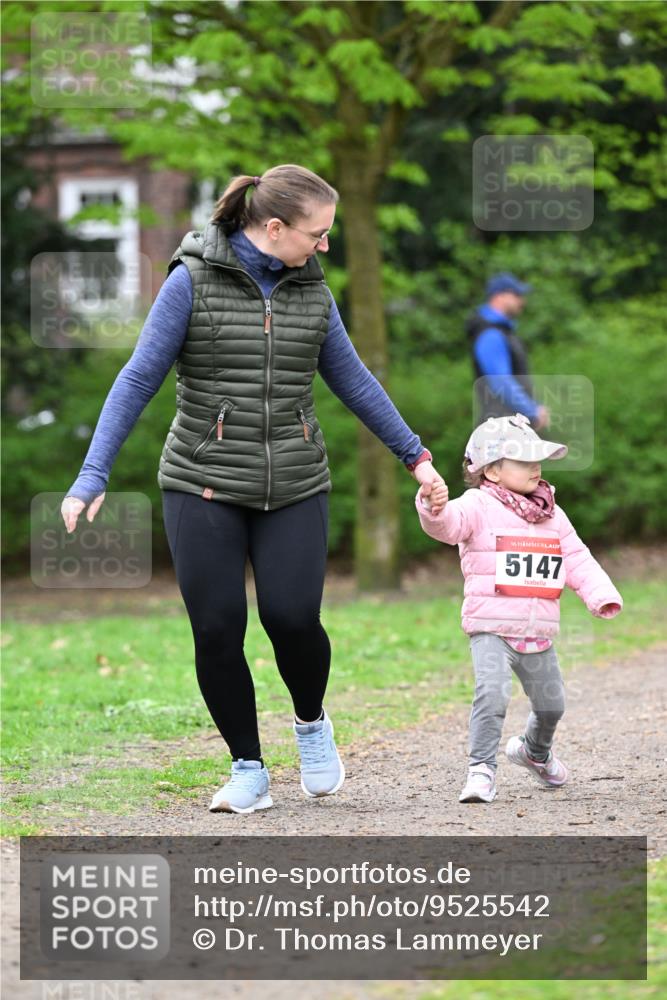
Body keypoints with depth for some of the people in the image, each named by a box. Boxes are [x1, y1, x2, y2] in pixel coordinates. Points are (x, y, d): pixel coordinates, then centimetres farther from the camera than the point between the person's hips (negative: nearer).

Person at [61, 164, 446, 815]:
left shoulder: (311, 290, 7)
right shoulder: (193, 281, -6)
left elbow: (353, 381, 18)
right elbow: (139, 379, -7)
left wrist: (414, 456, 22)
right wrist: (93, 476, -13)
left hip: (294, 490, 2)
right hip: (203, 487, -2)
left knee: (293, 618, -13)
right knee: (217, 631, -6)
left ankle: (311, 721, 18)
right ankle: (248, 772, 10)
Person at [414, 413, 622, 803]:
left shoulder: (553, 516, 13)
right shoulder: (478, 507, -6)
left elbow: (577, 559, 11)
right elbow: (450, 523, -25)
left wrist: (601, 595, -4)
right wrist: (436, 509, -49)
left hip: (539, 634, 6)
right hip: (491, 627, -6)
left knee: (551, 703, 16)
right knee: (492, 693, -25)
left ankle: (535, 751, 46)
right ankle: (482, 770, -17)